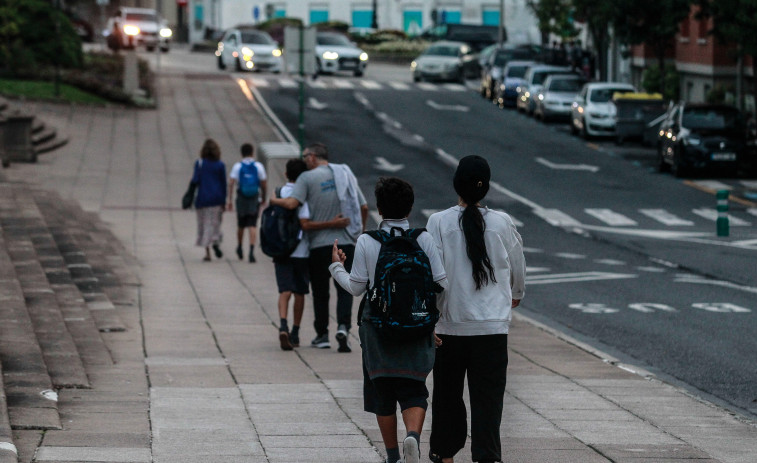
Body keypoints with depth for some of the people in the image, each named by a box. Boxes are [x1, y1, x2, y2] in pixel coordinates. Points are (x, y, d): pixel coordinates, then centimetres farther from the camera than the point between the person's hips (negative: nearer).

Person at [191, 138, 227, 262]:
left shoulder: (199, 163, -6)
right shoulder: (220, 165, -1)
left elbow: (196, 180, -12)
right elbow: (224, 184, 2)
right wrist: (223, 202, 8)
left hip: (203, 198, -1)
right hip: (217, 199, 1)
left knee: (204, 224, 7)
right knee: (215, 222, 10)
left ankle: (207, 252, 4)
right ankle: (215, 241, -18)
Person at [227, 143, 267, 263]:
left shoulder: (237, 166, -1)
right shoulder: (258, 166, -1)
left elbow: (231, 183, -7)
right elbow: (264, 184, 1)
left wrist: (230, 200, -5)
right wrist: (264, 198, 16)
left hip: (241, 199, 1)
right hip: (255, 199, -1)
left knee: (241, 225, 17)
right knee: (252, 226, -4)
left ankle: (239, 248, 34)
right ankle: (251, 251, -18)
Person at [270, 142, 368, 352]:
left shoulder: (307, 178, -5)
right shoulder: (345, 174, 9)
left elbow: (292, 203, -17)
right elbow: (363, 207, 10)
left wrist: (275, 200, 3)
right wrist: (361, 230, 24)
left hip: (319, 243, -2)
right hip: (346, 241, 2)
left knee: (320, 291, 11)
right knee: (344, 289, 4)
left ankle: (322, 335, 16)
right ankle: (343, 326, -18)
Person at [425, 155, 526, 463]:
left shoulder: (439, 222, -7)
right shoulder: (501, 223, -1)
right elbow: (518, 267, 13)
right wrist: (516, 294, 34)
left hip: (451, 324, 0)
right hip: (493, 325, 0)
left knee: (448, 392, 15)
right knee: (488, 395, 2)